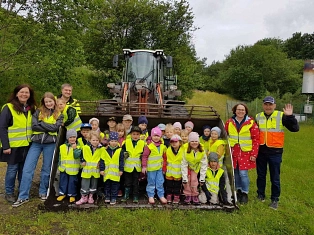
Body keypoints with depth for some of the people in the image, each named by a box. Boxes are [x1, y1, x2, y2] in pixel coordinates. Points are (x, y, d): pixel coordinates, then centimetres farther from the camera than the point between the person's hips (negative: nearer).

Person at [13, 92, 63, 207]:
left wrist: (41, 123, -7)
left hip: (50, 144, 0)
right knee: (27, 169, -5)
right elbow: (34, 126, -7)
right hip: (36, 142, 1)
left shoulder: (59, 115, 5)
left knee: (46, 169, 9)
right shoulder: (38, 112, 7)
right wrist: (49, 128, -9)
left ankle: (43, 192, 26)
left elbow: (55, 127, -11)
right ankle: (23, 196, 4)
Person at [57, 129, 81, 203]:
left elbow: (77, 156, -19)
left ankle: (72, 195, 18)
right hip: (64, 168, 4)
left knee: (72, 182, 5)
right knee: (63, 181, 13)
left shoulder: (78, 147, -7)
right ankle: (62, 193, 28)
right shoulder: (62, 147, 5)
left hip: (73, 169, -3)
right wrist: (59, 166, 11)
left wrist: (75, 148, -24)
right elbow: (60, 157, 11)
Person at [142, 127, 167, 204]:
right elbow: (144, 156, -14)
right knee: (151, 182, 7)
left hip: (159, 167, 5)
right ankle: (151, 196, 20)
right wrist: (144, 166, -15)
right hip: (151, 168, -5)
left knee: (160, 182, 10)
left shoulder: (162, 146, 4)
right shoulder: (149, 146, -14)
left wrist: (163, 163, 14)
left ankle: (161, 195, 21)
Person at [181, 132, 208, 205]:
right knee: (186, 181, -9)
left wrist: (202, 177, -19)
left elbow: (204, 165, -18)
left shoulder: (202, 152, -25)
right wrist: (184, 177, -22)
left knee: (194, 180, -11)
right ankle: (188, 195, 5)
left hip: (195, 168, 1)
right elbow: (184, 165, -22)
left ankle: (195, 196, 4)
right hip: (187, 167, 0)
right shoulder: (186, 152, -28)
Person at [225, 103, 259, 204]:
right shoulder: (229, 122, 5)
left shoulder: (251, 122, -4)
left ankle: (245, 193, 15)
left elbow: (256, 139, -3)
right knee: (236, 173, 9)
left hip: (245, 152, -3)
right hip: (233, 152, 3)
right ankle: (239, 190, 29)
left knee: (243, 173, -4)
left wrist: (254, 154, -6)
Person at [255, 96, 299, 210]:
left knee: (275, 178, 6)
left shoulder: (281, 116, -5)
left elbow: (295, 128, -11)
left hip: (275, 152, -3)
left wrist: (290, 116, -24)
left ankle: (275, 199, 21)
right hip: (261, 151, 3)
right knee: (260, 175, 16)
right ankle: (260, 195, 32)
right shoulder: (258, 117, 5)